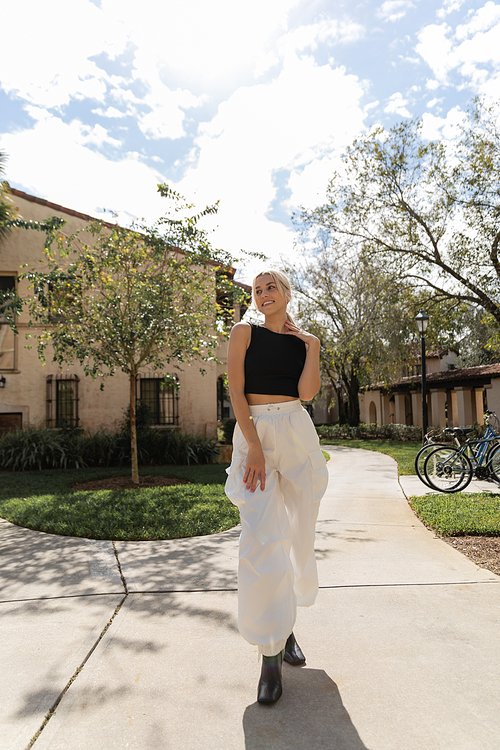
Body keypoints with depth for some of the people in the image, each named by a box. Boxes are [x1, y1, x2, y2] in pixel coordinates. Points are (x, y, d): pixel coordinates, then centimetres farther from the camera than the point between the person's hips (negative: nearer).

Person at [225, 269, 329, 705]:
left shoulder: (304, 341, 11)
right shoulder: (245, 333, 3)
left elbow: (308, 392, -4)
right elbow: (236, 391, -6)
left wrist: (312, 346, -3)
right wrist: (254, 447, -14)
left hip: (298, 435, 3)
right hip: (254, 433, -3)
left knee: (298, 536, 8)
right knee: (262, 542, -10)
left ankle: (287, 625, 30)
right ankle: (270, 655, 3)